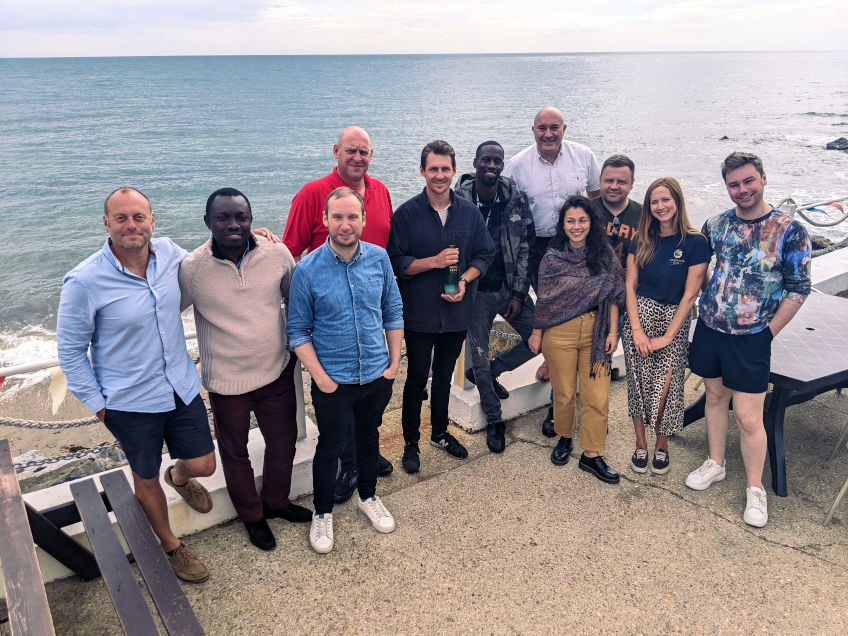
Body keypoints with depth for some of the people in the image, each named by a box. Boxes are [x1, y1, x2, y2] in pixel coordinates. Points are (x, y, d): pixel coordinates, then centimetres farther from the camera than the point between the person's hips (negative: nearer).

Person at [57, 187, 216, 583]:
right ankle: (170, 546, 43)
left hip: (182, 386, 4)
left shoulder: (168, 253, -8)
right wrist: (96, 404, -7)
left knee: (202, 465, 12)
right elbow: (70, 350, -9)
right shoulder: (84, 281, -20)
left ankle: (179, 477, 52)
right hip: (130, 401, -4)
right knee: (147, 479, 16)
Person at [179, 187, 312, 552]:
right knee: (235, 453, 17)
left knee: (283, 443, 19)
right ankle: (251, 516, 43)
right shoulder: (191, 268, -16)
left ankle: (276, 502, 47)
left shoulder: (277, 254, -11)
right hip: (227, 382, -2)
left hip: (277, 372, 3)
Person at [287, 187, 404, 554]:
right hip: (333, 381, -3)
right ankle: (322, 513, 35)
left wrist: (395, 361, 2)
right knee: (330, 447, 12)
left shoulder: (378, 258, -5)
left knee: (369, 436, 22)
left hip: (378, 375, 3)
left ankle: (368, 497, 46)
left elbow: (393, 312, 5)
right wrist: (320, 377, -12)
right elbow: (298, 330, -8)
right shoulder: (307, 269, -14)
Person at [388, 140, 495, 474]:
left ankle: (440, 432, 38)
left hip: (456, 309, 4)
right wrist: (435, 261, -21)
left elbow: (484, 254, 6)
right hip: (419, 313, -3)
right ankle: (411, 442, 23)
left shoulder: (469, 212, 1)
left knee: (444, 375, 19)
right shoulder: (406, 214, -9)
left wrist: (464, 279, -11)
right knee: (417, 378, 6)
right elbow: (396, 263, -10)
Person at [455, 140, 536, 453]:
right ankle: (494, 421, 26)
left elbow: (526, 248, -2)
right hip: (476, 291, -2)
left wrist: (519, 294, -5)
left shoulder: (517, 199, -4)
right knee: (480, 356, 4)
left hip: (510, 288, 3)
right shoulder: (459, 200, -10)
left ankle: (489, 372, 26)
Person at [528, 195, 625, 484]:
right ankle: (564, 438, 35)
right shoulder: (553, 257, -1)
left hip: (595, 332, 1)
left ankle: (591, 454, 13)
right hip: (560, 332, -1)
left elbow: (613, 296, 5)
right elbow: (544, 299, 1)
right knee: (564, 392, 11)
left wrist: (612, 331, -1)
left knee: (597, 395, 1)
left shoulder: (604, 255, 3)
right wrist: (537, 333, 2)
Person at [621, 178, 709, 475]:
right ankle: (641, 444, 20)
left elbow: (690, 294, -7)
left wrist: (668, 336, -10)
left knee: (665, 388, -6)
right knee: (638, 383, 4)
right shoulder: (642, 240, 6)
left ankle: (662, 444, 17)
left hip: (674, 320, -3)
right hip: (639, 316, 3)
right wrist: (637, 329, -6)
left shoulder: (695, 242, -5)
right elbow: (630, 285, 4)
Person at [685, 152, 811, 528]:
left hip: (751, 339, -4)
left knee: (749, 418, 0)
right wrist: (706, 300, 8)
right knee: (715, 398, 18)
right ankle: (715, 464, 37)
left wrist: (769, 331, -6)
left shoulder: (790, 232, -9)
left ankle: (755, 489, 19)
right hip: (709, 328, 4)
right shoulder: (716, 225, 2)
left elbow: (798, 288, -5)